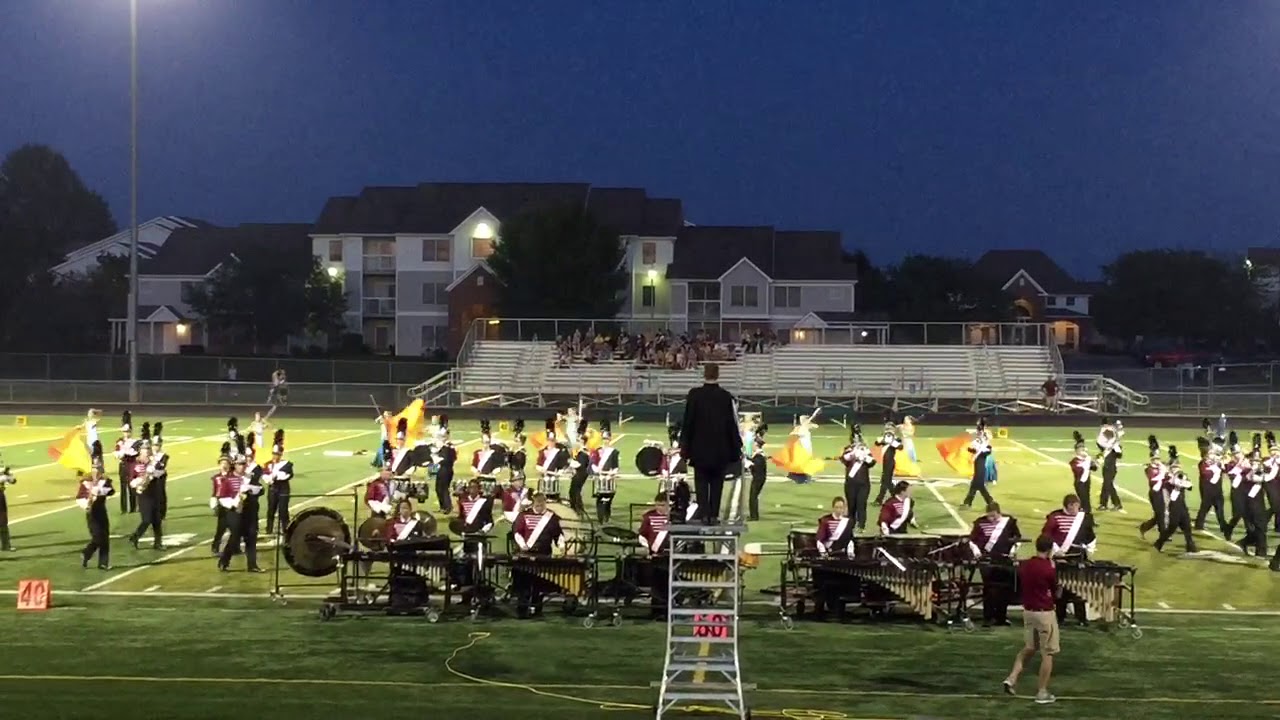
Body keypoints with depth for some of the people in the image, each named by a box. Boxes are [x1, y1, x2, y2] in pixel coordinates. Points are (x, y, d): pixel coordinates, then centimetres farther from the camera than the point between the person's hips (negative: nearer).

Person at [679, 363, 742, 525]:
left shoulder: (694, 395, -7)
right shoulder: (727, 397, -6)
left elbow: (687, 422, -3)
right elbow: (733, 424, -3)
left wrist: (684, 445, 6)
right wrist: (737, 448, 5)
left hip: (699, 448, 0)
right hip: (721, 449, 0)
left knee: (701, 482, 6)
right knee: (716, 483, 10)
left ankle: (704, 513, -5)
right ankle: (714, 515, 7)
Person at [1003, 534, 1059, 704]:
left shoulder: (1024, 566, 2)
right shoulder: (1049, 569, -17)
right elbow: (1056, 594, -6)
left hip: (1028, 611, 7)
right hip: (1045, 613, -7)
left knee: (1028, 648, 22)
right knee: (1048, 653, 3)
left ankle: (1011, 679, 9)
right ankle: (1042, 692, 4)